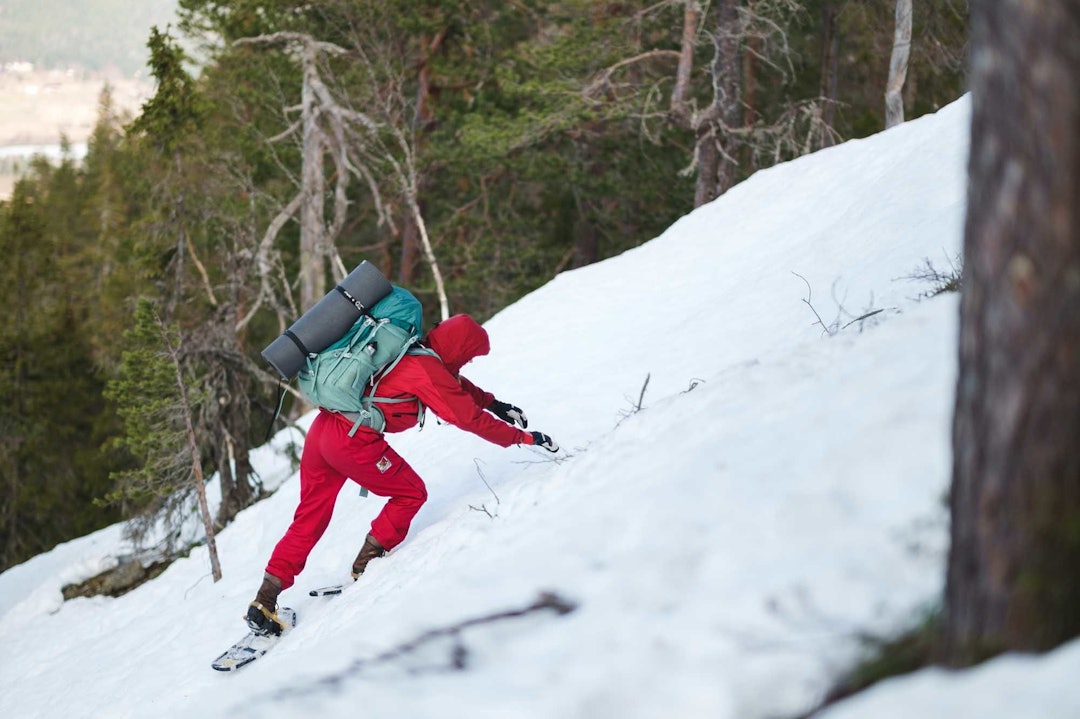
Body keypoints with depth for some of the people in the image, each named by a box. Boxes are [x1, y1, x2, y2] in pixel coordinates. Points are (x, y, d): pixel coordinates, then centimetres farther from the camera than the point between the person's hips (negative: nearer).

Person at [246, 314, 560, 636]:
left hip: (322, 429, 9)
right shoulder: (429, 371, -10)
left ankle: (264, 602, 9)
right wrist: (524, 437, 1)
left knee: (309, 519, 13)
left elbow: (457, 385, 32)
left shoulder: (412, 352, 15)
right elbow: (471, 418, -7)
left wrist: (492, 403, 29)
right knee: (411, 493, 12)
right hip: (354, 440, -9)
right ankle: (367, 567, 15)